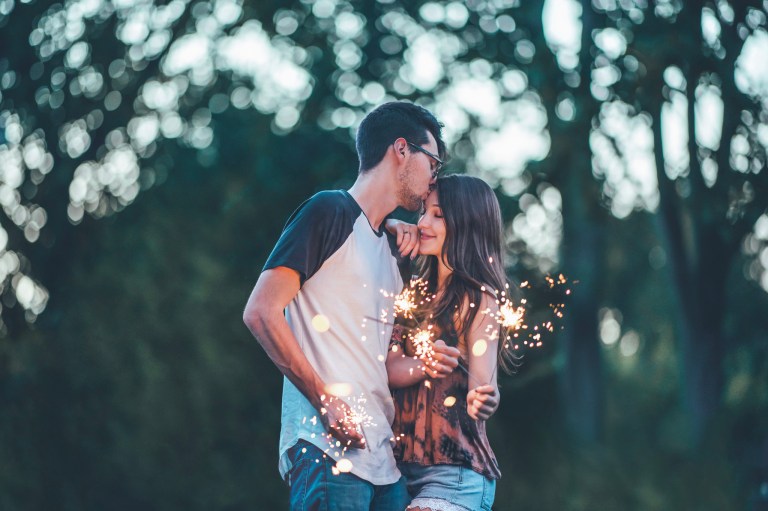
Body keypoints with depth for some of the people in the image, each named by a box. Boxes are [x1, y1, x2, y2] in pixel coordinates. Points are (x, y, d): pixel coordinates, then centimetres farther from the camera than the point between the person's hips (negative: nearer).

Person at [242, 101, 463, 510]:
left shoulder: (389, 246, 24)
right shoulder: (330, 212, -1)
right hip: (328, 450, -8)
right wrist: (327, 400, -17)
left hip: (384, 459, 8)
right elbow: (261, 313, -11)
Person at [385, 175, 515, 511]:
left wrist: (480, 401, -38)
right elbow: (392, 369, -1)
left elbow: (481, 387, -15)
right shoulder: (418, 293, 13)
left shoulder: (477, 299, -7)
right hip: (404, 468, 7)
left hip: (454, 475, -7)